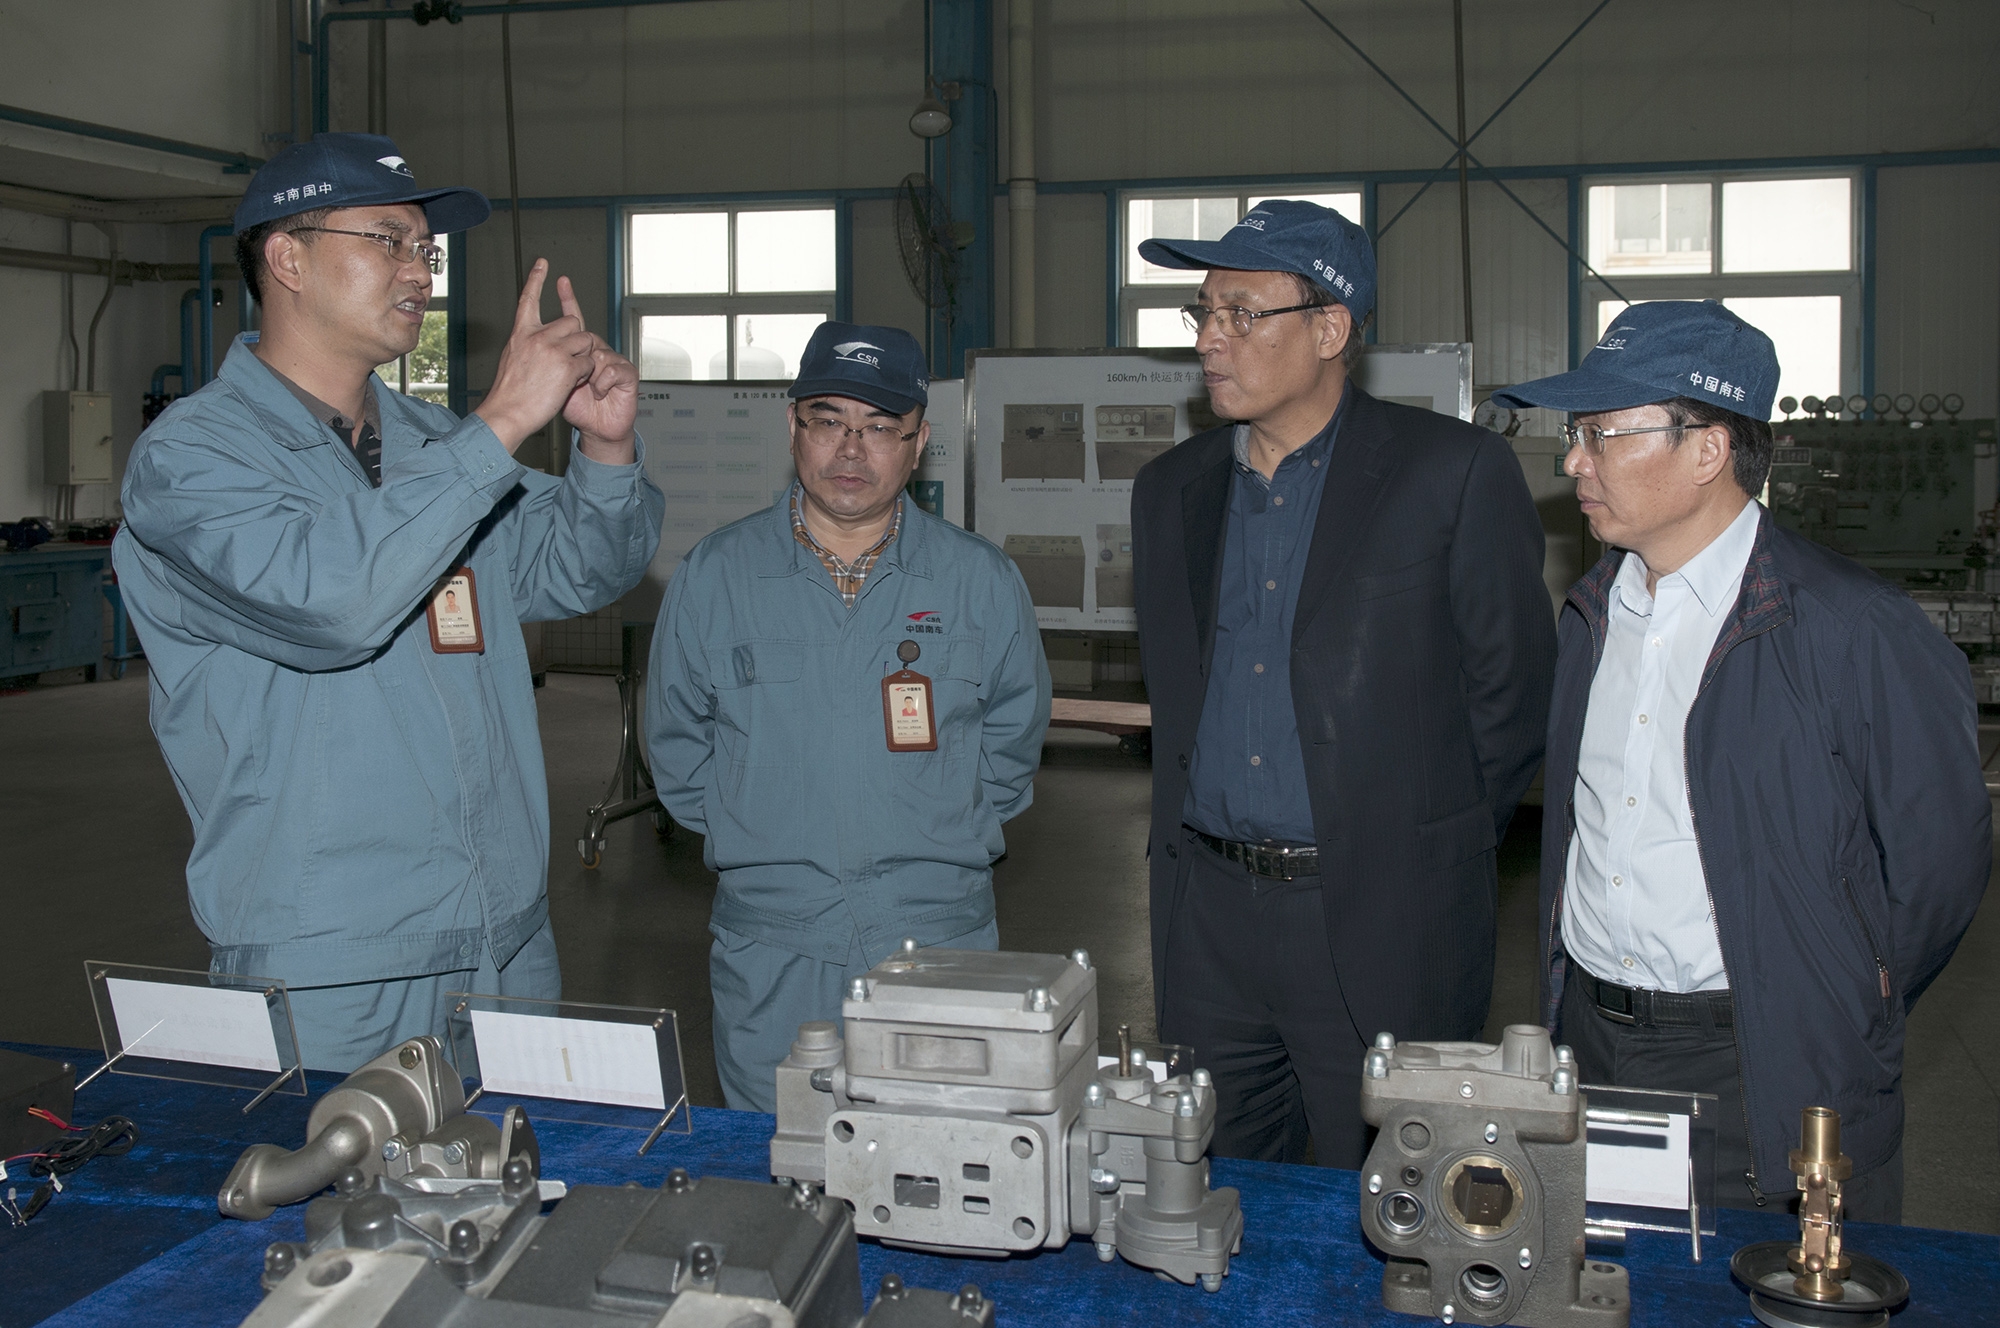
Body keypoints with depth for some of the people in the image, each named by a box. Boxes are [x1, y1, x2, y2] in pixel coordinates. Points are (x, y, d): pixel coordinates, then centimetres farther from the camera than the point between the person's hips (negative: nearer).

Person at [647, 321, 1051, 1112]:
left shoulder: (982, 582, 1)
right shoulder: (714, 575, 2)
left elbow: (1012, 744, 12)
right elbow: (677, 748, 12)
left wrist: (945, 842, 6)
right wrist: (754, 839, 6)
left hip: (937, 950, 0)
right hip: (768, 958, 1)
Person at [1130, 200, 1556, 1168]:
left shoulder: (1455, 474, -7)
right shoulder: (1169, 490, 10)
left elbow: (1513, 690, -2)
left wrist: (1432, 850, 2)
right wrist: (1189, 850, 14)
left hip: (1380, 919, -5)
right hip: (1205, 915, 5)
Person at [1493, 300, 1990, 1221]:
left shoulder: (1854, 629, -14)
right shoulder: (1593, 613, 7)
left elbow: (1940, 851, -7)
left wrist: (1843, 1021, 1)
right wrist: (1566, 998, 13)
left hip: (1758, 1071, -5)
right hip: (1586, 1038, 6)